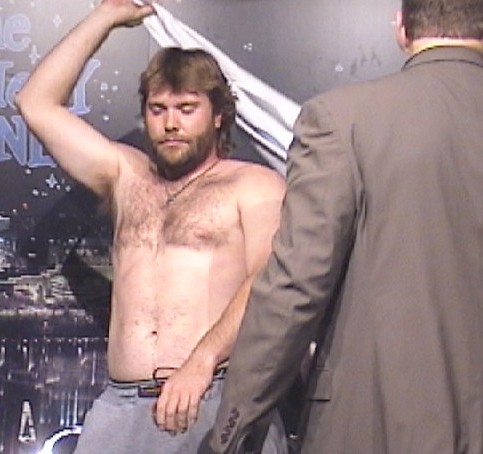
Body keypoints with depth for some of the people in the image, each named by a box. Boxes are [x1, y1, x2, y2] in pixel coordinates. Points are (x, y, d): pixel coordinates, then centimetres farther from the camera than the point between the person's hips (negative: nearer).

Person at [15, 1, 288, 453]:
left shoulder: (254, 185, 7)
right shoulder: (127, 177, 22)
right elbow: (36, 103, 22)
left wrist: (202, 361, -21)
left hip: (219, 398, -4)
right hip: (121, 405, 4)